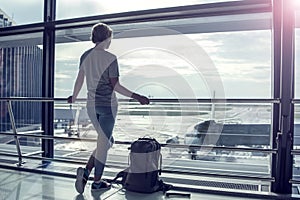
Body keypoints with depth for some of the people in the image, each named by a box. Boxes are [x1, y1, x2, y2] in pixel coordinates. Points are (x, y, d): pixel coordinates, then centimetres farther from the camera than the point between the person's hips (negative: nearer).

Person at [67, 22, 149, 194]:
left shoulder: (85, 56, 7)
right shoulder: (110, 58, -11)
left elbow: (79, 79, 14)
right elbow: (115, 85, -14)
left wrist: (74, 97, 29)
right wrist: (135, 96, -11)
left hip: (92, 104, 6)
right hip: (108, 104, -6)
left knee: (106, 141, 20)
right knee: (104, 143, 6)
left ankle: (86, 171, 7)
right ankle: (97, 182, 16)